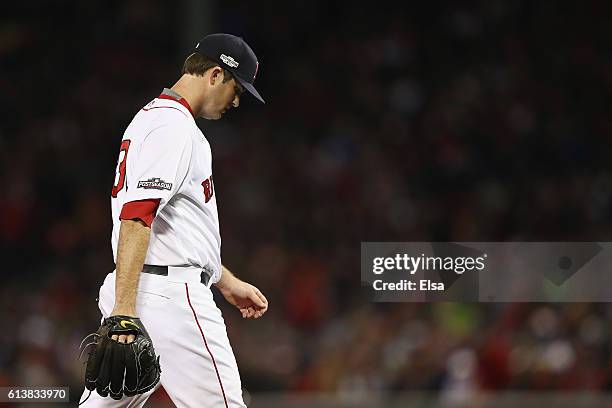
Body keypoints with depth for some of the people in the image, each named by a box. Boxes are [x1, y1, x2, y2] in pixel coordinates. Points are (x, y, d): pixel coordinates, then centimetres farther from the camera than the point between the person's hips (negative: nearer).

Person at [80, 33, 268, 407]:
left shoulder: (149, 118, 23)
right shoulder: (175, 127, -11)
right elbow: (137, 215, -22)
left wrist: (227, 282, 31)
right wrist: (124, 308, -29)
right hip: (171, 292, -10)